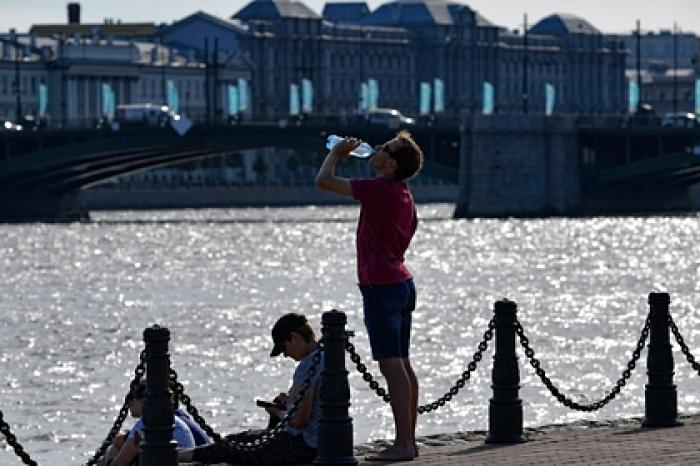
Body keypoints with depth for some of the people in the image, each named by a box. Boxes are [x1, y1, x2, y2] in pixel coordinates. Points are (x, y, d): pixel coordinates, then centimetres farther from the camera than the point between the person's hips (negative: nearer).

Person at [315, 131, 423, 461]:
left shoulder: (379, 189, -15)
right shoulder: (404, 195, 13)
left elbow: (324, 181, -17)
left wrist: (337, 153, 1)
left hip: (381, 286, -10)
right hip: (402, 283, 10)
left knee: (391, 366, -10)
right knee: (402, 365, 12)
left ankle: (403, 443, -12)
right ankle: (408, 440, 16)